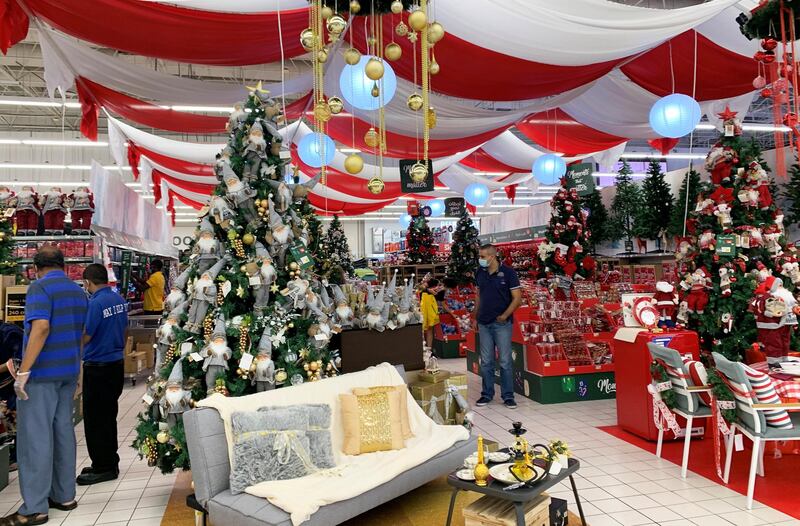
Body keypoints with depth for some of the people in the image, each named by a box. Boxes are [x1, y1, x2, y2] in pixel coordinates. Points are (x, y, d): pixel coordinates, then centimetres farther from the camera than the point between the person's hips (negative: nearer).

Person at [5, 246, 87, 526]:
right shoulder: (79, 291, 13)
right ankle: (64, 495, 21)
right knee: (63, 430, 13)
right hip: (69, 372, 8)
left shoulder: (39, 287, -10)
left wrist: (23, 371, -21)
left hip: (42, 373, -7)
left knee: (35, 437, -3)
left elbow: (41, 328, -23)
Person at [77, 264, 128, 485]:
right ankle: (110, 463, 26)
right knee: (108, 416, 17)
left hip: (98, 367, -8)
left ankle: (103, 468, 8)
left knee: (95, 419, 2)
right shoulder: (120, 300, 6)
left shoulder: (96, 303, -19)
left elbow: (84, 337, -18)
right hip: (117, 364, 8)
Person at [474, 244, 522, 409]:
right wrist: (476, 315, 11)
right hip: (484, 323, 4)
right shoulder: (480, 273, 7)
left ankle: (508, 396, 10)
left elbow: (517, 298, -8)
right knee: (486, 361, 9)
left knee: (505, 361, 0)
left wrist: (505, 315, -15)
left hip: (502, 323, -4)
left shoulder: (508, 272, -8)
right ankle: (487, 394, 19)